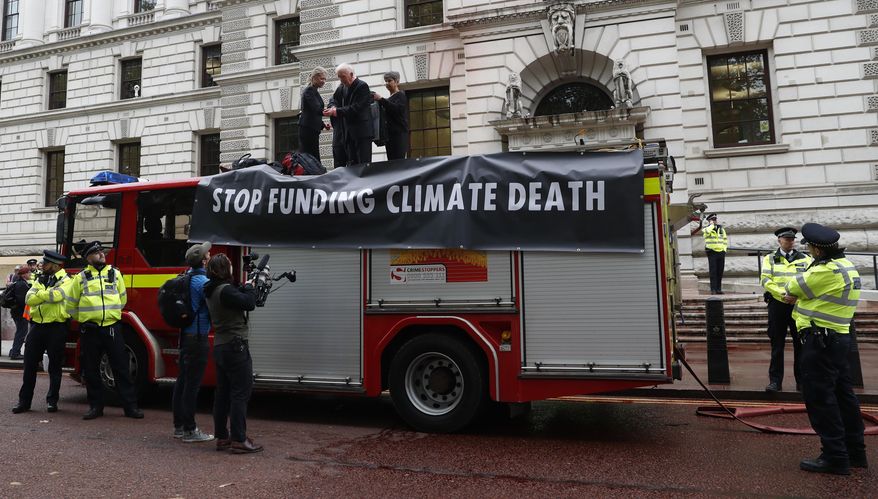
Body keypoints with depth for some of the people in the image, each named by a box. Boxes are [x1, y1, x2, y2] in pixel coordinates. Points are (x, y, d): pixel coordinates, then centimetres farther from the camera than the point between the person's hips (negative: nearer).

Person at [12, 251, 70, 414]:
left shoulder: (66, 281, -3)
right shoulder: (40, 280, 14)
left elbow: (56, 295, -22)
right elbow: (29, 299, 1)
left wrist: (40, 294, -6)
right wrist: (47, 295, -15)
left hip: (56, 327, -5)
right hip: (37, 326, 5)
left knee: (55, 366, 4)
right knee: (30, 365, 7)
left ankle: (52, 400, 14)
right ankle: (24, 400, 16)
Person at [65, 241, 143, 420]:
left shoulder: (115, 274, 8)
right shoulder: (81, 278, 4)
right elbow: (71, 304, 12)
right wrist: (84, 317, 12)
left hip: (112, 329, 0)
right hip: (89, 330, 0)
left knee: (121, 368, 1)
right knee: (91, 370, 7)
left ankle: (130, 406, 5)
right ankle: (96, 406, 20)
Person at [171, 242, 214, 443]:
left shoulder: (187, 277, 11)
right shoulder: (203, 281, -18)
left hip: (185, 335, 9)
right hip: (198, 338, -9)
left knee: (182, 381, 14)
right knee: (192, 383, -3)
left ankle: (179, 426, 24)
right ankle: (190, 430, 4)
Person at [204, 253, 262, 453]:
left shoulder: (212, 291, 11)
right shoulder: (225, 290, -19)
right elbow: (249, 303, -22)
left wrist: (245, 287, 10)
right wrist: (250, 286, -7)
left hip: (220, 347, 10)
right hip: (235, 346, -10)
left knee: (223, 393, 13)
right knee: (241, 393, -5)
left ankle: (222, 437, 20)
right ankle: (239, 440, -4)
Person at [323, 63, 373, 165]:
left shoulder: (362, 86, -8)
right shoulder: (347, 88, 17)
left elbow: (356, 108, -17)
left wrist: (336, 111, -18)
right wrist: (334, 109, -2)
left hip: (362, 131, -8)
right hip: (350, 133, 8)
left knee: (363, 164, -10)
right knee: (353, 164, 6)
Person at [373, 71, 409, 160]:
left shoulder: (401, 95, 0)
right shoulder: (389, 98, 23)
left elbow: (398, 109, -18)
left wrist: (381, 100, -20)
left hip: (399, 134, -8)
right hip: (389, 134, 8)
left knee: (398, 160, -15)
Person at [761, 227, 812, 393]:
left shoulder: (805, 259, 10)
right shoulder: (769, 259, 7)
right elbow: (765, 280, -5)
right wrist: (784, 293, -18)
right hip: (777, 304, -1)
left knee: (801, 344, 6)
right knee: (777, 344, 3)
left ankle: (802, 381, 17)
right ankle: (775, 381, 10)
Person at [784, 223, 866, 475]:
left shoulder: (826, 271, -21)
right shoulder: (846, 266, 12)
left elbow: (793, 287, -8)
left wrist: (794, 291, 13)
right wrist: (798, 296, 5)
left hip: (821, 340, -10)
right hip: (839, 338, 10)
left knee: (820, 398, -2)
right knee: (843, 394, 16)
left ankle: (835, 457, 4)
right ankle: (855, 451, 25)